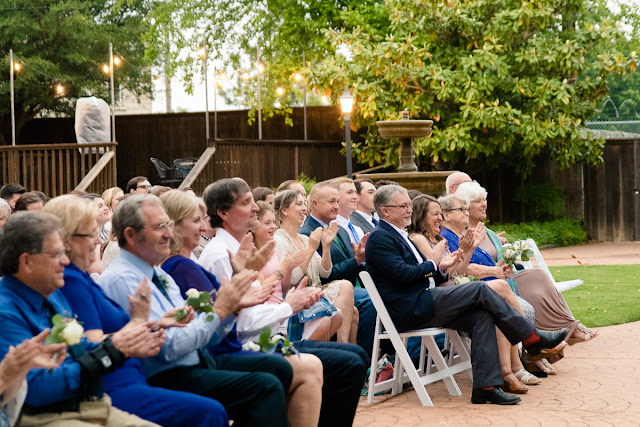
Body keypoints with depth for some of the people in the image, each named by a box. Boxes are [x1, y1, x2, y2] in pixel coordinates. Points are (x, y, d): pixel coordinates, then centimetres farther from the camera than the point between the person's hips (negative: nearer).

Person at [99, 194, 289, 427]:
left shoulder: (159, 274, 16)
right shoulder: (122, 280, -12)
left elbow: (202, 339, 17)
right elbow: (169, 346, -20)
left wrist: (232, 306, 0)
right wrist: (219, 309, -13)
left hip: (197, 365, 9)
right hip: (164, 378, -9)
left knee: (277, 368, -3)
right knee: (265, 387, -22)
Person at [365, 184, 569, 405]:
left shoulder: (399, 236, 24)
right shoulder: (379, 238, -7)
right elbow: (400, 273, -20)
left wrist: (440, 268, 2)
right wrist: (434, 266, -5)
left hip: (419, 306, 10)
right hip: (408, 310, -10)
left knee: (482, 316, -8)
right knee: (480, 290, -15)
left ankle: (485, 386, -13)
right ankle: (533, 338, -5)